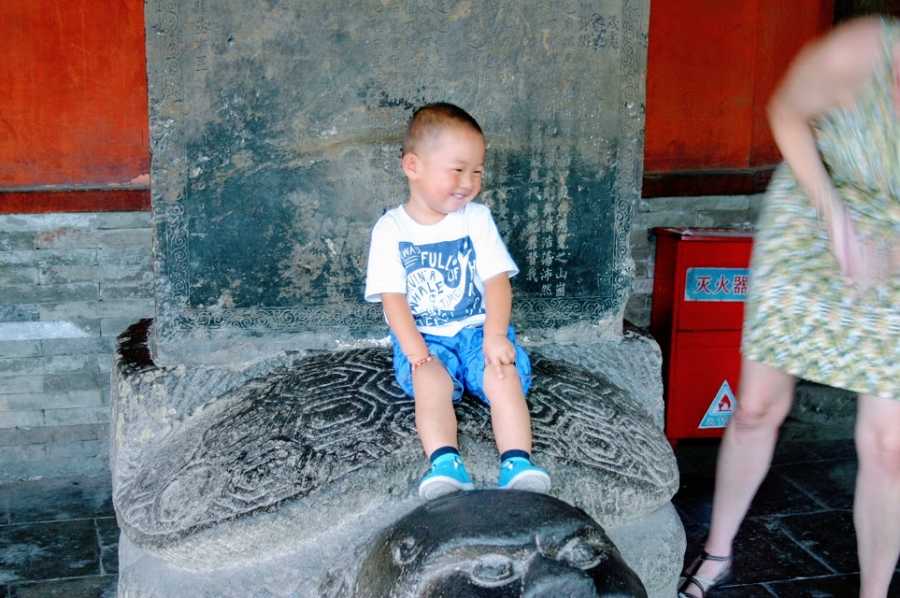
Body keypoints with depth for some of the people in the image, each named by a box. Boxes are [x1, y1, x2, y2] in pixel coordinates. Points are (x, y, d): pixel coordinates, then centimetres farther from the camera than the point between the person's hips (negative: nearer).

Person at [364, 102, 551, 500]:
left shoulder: (476, 218, 4)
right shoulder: (391, 228, -1)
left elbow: (497, 280, -4)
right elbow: (392, 296, -7)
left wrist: (495, 335, -20)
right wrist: (415, 350, -21)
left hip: (475, 329, 1)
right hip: (422, 337, -1)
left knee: (504, 375, -28)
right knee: (431, 381, -32)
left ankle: (517, 463, -39)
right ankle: (444, 462, -46)